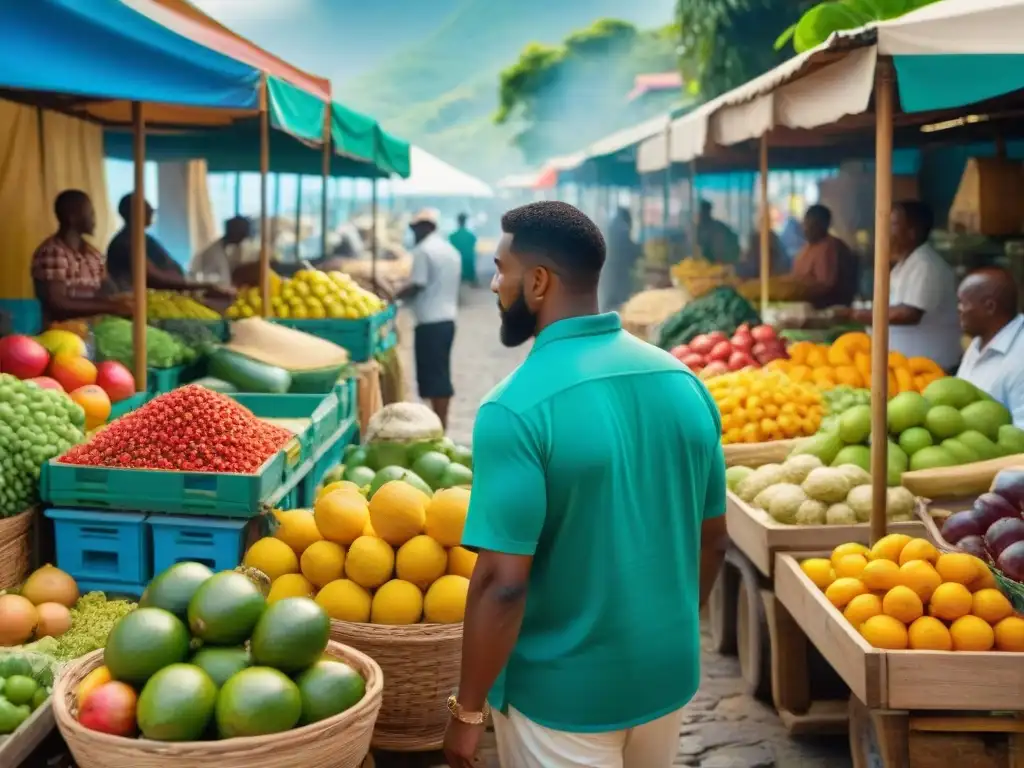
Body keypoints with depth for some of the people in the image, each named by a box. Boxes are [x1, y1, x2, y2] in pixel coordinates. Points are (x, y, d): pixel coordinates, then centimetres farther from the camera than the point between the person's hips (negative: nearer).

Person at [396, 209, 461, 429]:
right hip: (447, 319, 9)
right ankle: (442, 425, 17)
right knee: (442, 375, 13)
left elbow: (417, 286, -15)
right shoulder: (451, 251, 15)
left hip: (430, 322, -9)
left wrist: (392, 297, -5)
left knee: (432, 376, -6)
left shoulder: (423, 251, -11)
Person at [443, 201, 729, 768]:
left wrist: (467, 709, -11)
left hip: (563, 692, -5)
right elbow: (712, 541, 6)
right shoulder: (684, 383, -2)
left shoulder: (517, 408, -21)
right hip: (669, 676, 6)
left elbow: (503, 583, -22)